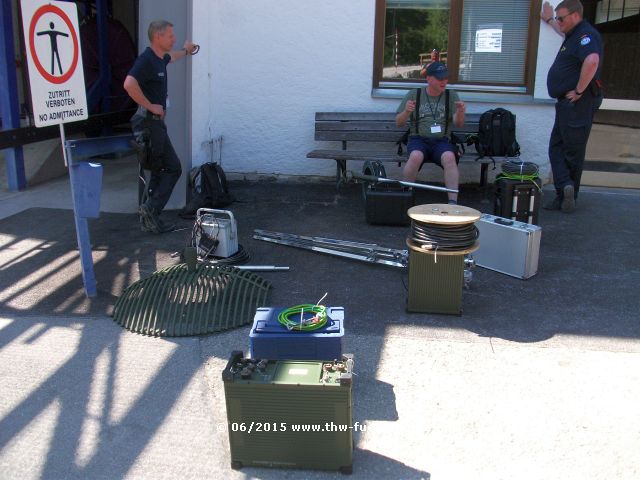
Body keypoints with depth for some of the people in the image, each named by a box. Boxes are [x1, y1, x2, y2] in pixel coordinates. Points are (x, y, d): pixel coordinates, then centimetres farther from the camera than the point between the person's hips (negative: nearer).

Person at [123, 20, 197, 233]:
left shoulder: (159, 59, 13)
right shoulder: (146, 60, -16)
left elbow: (169, 57, 41)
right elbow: (129, 84, -33)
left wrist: (185, 52, 58)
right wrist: (150, 105, -23)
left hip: (156, 122, 9)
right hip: (149, 122, -9)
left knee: (159, 171, 10)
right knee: (173, 168, -7)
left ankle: (150, 218, 14)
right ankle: (151, 208, -5)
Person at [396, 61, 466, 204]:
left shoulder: (451, 96, 10)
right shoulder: (413, 94, 8)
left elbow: (458, 124, 1)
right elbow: (399, 123, 5)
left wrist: (460, 112, -22)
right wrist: (406, 111, -17)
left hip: (442, 140, 1)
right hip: (418, 139, -1)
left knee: (449, 157, -32)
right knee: (416, 156, -34)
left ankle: (453, 202, -32)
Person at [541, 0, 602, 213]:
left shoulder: (586, 34, -14)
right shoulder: (574, 34, 17)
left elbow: (592, 61, -34)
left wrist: (579, 91, -27)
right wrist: (549, 20, 53)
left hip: (577, 104, -10)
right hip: (567, 103, 10)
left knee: (573, 151, -4)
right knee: (556, 147, 7)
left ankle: (567, 196, -1)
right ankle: (565, 188, 3)